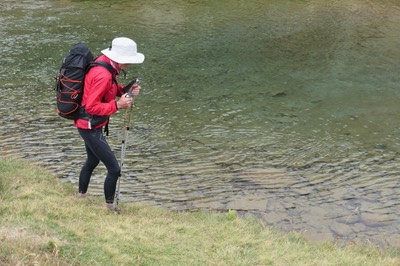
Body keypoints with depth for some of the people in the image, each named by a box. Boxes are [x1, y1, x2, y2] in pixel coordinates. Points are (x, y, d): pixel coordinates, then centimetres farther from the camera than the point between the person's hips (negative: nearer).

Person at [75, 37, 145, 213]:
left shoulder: (106, 65, 2)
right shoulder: (102, 75, -28)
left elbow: (108, 90, 13)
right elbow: (92, 106, -28)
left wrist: (125, 90, -3)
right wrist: (117, 105, -30)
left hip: (90, 125, 11)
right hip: (90, 127, -11)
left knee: (92, 161, 30)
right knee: (114, 169, -7)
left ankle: (81, 197, 48)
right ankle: (109, 206, 9)